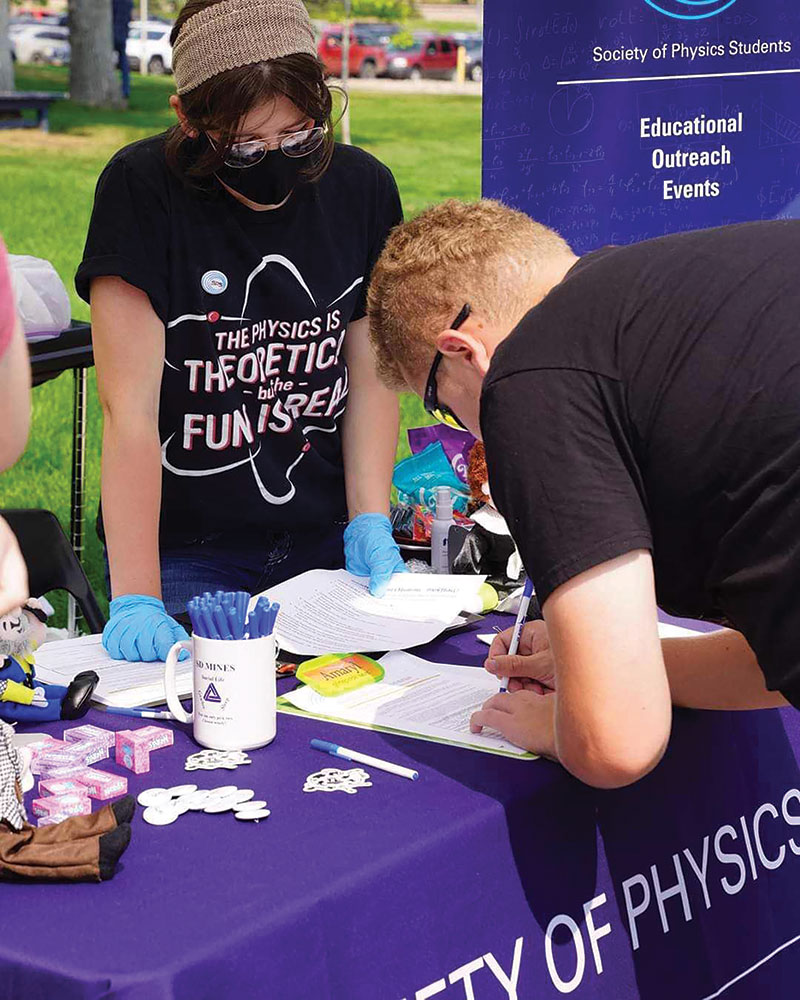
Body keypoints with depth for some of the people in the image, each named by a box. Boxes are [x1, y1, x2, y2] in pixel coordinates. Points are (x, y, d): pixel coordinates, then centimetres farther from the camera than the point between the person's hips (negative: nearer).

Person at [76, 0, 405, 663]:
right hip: (187, 552, -3)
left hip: (326, 541, 3)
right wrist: (136, 599, -24)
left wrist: (370, 529, -5)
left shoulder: (364, 189, -1)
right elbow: (131, 408, -18)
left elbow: (370, 380, 7)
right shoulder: (141, 190, -14)